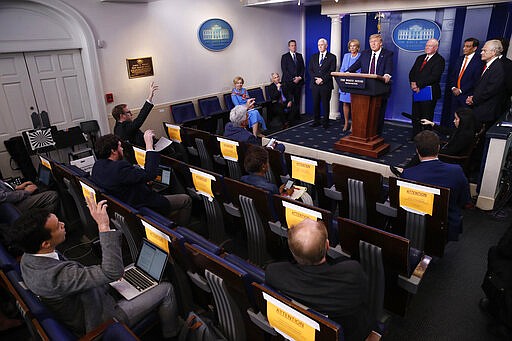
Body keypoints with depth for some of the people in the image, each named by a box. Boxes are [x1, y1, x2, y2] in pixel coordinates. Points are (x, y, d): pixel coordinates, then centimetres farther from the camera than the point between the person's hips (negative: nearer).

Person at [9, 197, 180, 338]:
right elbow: (114, 272, -42)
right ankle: (171, 334, 26)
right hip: (100, 321, -9)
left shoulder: (28, 257, -11)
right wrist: (103, 225, -42)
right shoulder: (57, 275, -41)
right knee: (166, 289, -1)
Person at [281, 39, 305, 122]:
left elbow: (302, 68, 13)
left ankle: (297, 115, 11)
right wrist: (293, 79, -10)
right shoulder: (285, 56, 3)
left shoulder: (299, 56, 16)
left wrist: (300, 77, -4)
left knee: (297, 99, 5)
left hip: (299, 81, 4)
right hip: (289, 82, -4)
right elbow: (284, 70, -4)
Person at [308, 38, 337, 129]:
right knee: (315, 104, 6)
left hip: (326, 85, -3)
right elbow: (310, 69, 8)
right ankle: (316, 121, 16)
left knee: (325, 104, 2)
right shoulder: (314, 56, 14)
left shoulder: (332, 57, 2)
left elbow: (332, 71, -6)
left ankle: (326, 122, 9)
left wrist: (323, 79, -15)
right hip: (315, 84, 3)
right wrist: (315, 79, -8)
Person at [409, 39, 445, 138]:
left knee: (426, 118, -4)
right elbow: (412, 72, 13)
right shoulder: (420, 58, 18)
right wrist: (413, 83, -6)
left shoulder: (439, 60, -4)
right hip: (417, 92, 7)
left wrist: (419, 85, -18)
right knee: (415, 116, 9)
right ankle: (415, 137, 18)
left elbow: (434, 77, -15)